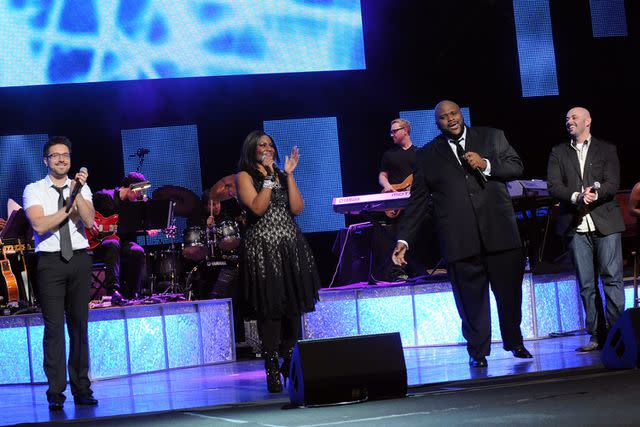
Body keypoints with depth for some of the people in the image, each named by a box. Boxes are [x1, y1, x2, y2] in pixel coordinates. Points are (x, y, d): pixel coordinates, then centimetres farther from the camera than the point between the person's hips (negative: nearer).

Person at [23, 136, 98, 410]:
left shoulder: (81, 189, 10)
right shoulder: (34, 190, 3)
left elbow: (89, 221, -6)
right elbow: (39, 225, -12)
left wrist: (78, 193, -17)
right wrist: (69, 205, -8)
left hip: (79, 260, 3)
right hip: (50, 261, -3)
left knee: (79, 324, 4)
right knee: (54, 326, -6)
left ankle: (81, 389, 9)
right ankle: (56, 392, -4)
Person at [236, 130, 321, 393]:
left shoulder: (281, 175, 17)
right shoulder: (245, 177, 1)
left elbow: (297, 208, 3)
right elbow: (257, 208, -15)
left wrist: (288, 174, 0)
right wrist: (269, 176, -12)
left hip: (291, 247, 5)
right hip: (263, 249, -5)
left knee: (293, 308, 4)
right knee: (270, 310, -6)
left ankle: (290, 365, 14)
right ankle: (272, 371, -2)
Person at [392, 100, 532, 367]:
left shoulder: (492, 137, 13)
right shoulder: (427, 155, 11)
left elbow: (516, 167, 9)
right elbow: (417, 201, 8)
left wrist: (486, 164, -8)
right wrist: (404, 239, -1)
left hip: (499, 232, 1)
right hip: (460, 240, -1)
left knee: (510, 292, 6)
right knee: (471, 298, -1)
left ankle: (514, 343, 24)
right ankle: (478, 352, 10)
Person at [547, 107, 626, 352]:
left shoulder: (606, 150, 10)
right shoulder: (558, 153, 15)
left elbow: (612, 184, -1)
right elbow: (553, 186, 3)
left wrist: (594, 195, -20)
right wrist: (577, 197, -15)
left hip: (605, 223, -2)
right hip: (576, 226, 2)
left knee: (612, 277, -8)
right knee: (586, 284, 1)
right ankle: (596, 336, 4)